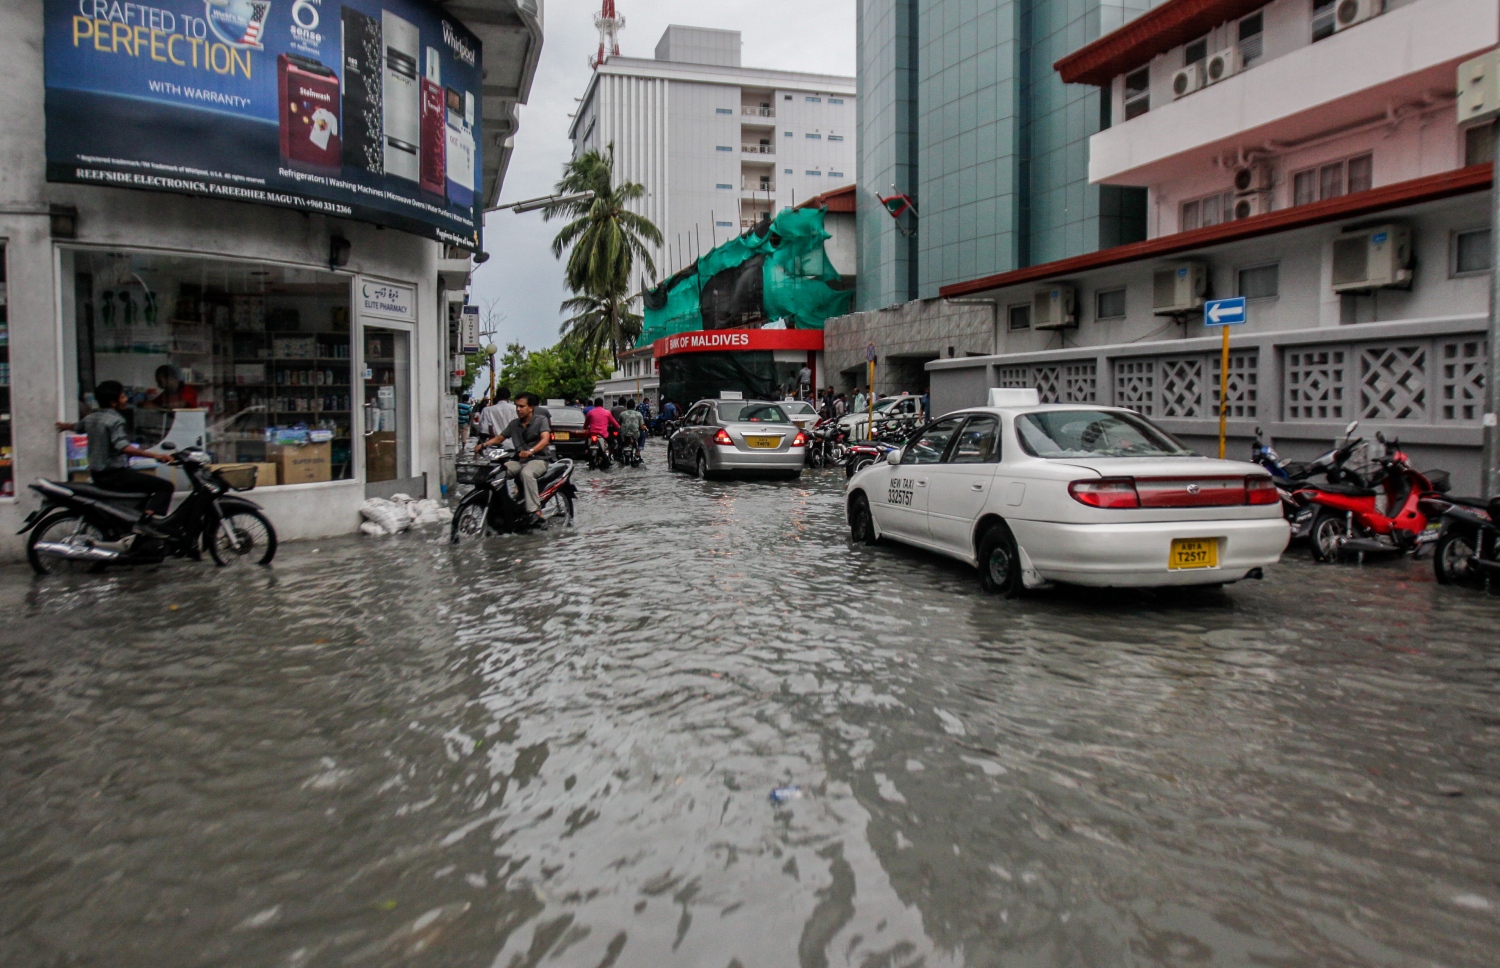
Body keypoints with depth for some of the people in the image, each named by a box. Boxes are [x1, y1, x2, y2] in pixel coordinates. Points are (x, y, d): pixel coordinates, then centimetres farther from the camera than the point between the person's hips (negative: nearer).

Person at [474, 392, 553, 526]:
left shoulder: (541, 420, -2)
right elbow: (499, 438, 19)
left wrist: (530, 451, -35)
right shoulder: (514, 424, 16)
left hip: (538, 459, -6)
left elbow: (545, 439, -17)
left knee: (526, 473, -39)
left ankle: (536, 512, -44)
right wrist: (483, 445, -1)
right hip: (520, 460, 6)